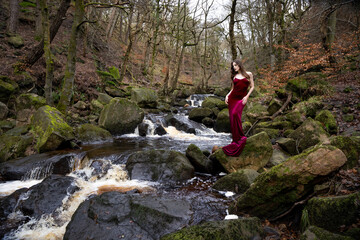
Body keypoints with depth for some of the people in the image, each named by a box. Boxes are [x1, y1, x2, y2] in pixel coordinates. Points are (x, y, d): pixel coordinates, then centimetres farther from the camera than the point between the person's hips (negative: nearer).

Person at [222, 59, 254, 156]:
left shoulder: (248, 74, 6)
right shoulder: (234, 76, 15)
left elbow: (252, 87, 5)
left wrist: (246, 97, -7)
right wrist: (227, 95, -1)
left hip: (241, 99, -4)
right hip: (232, 98, 4)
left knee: (235, 114, -23)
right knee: (232, 118, -3)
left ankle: (240, 138, -12)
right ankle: (236, 139, 6)